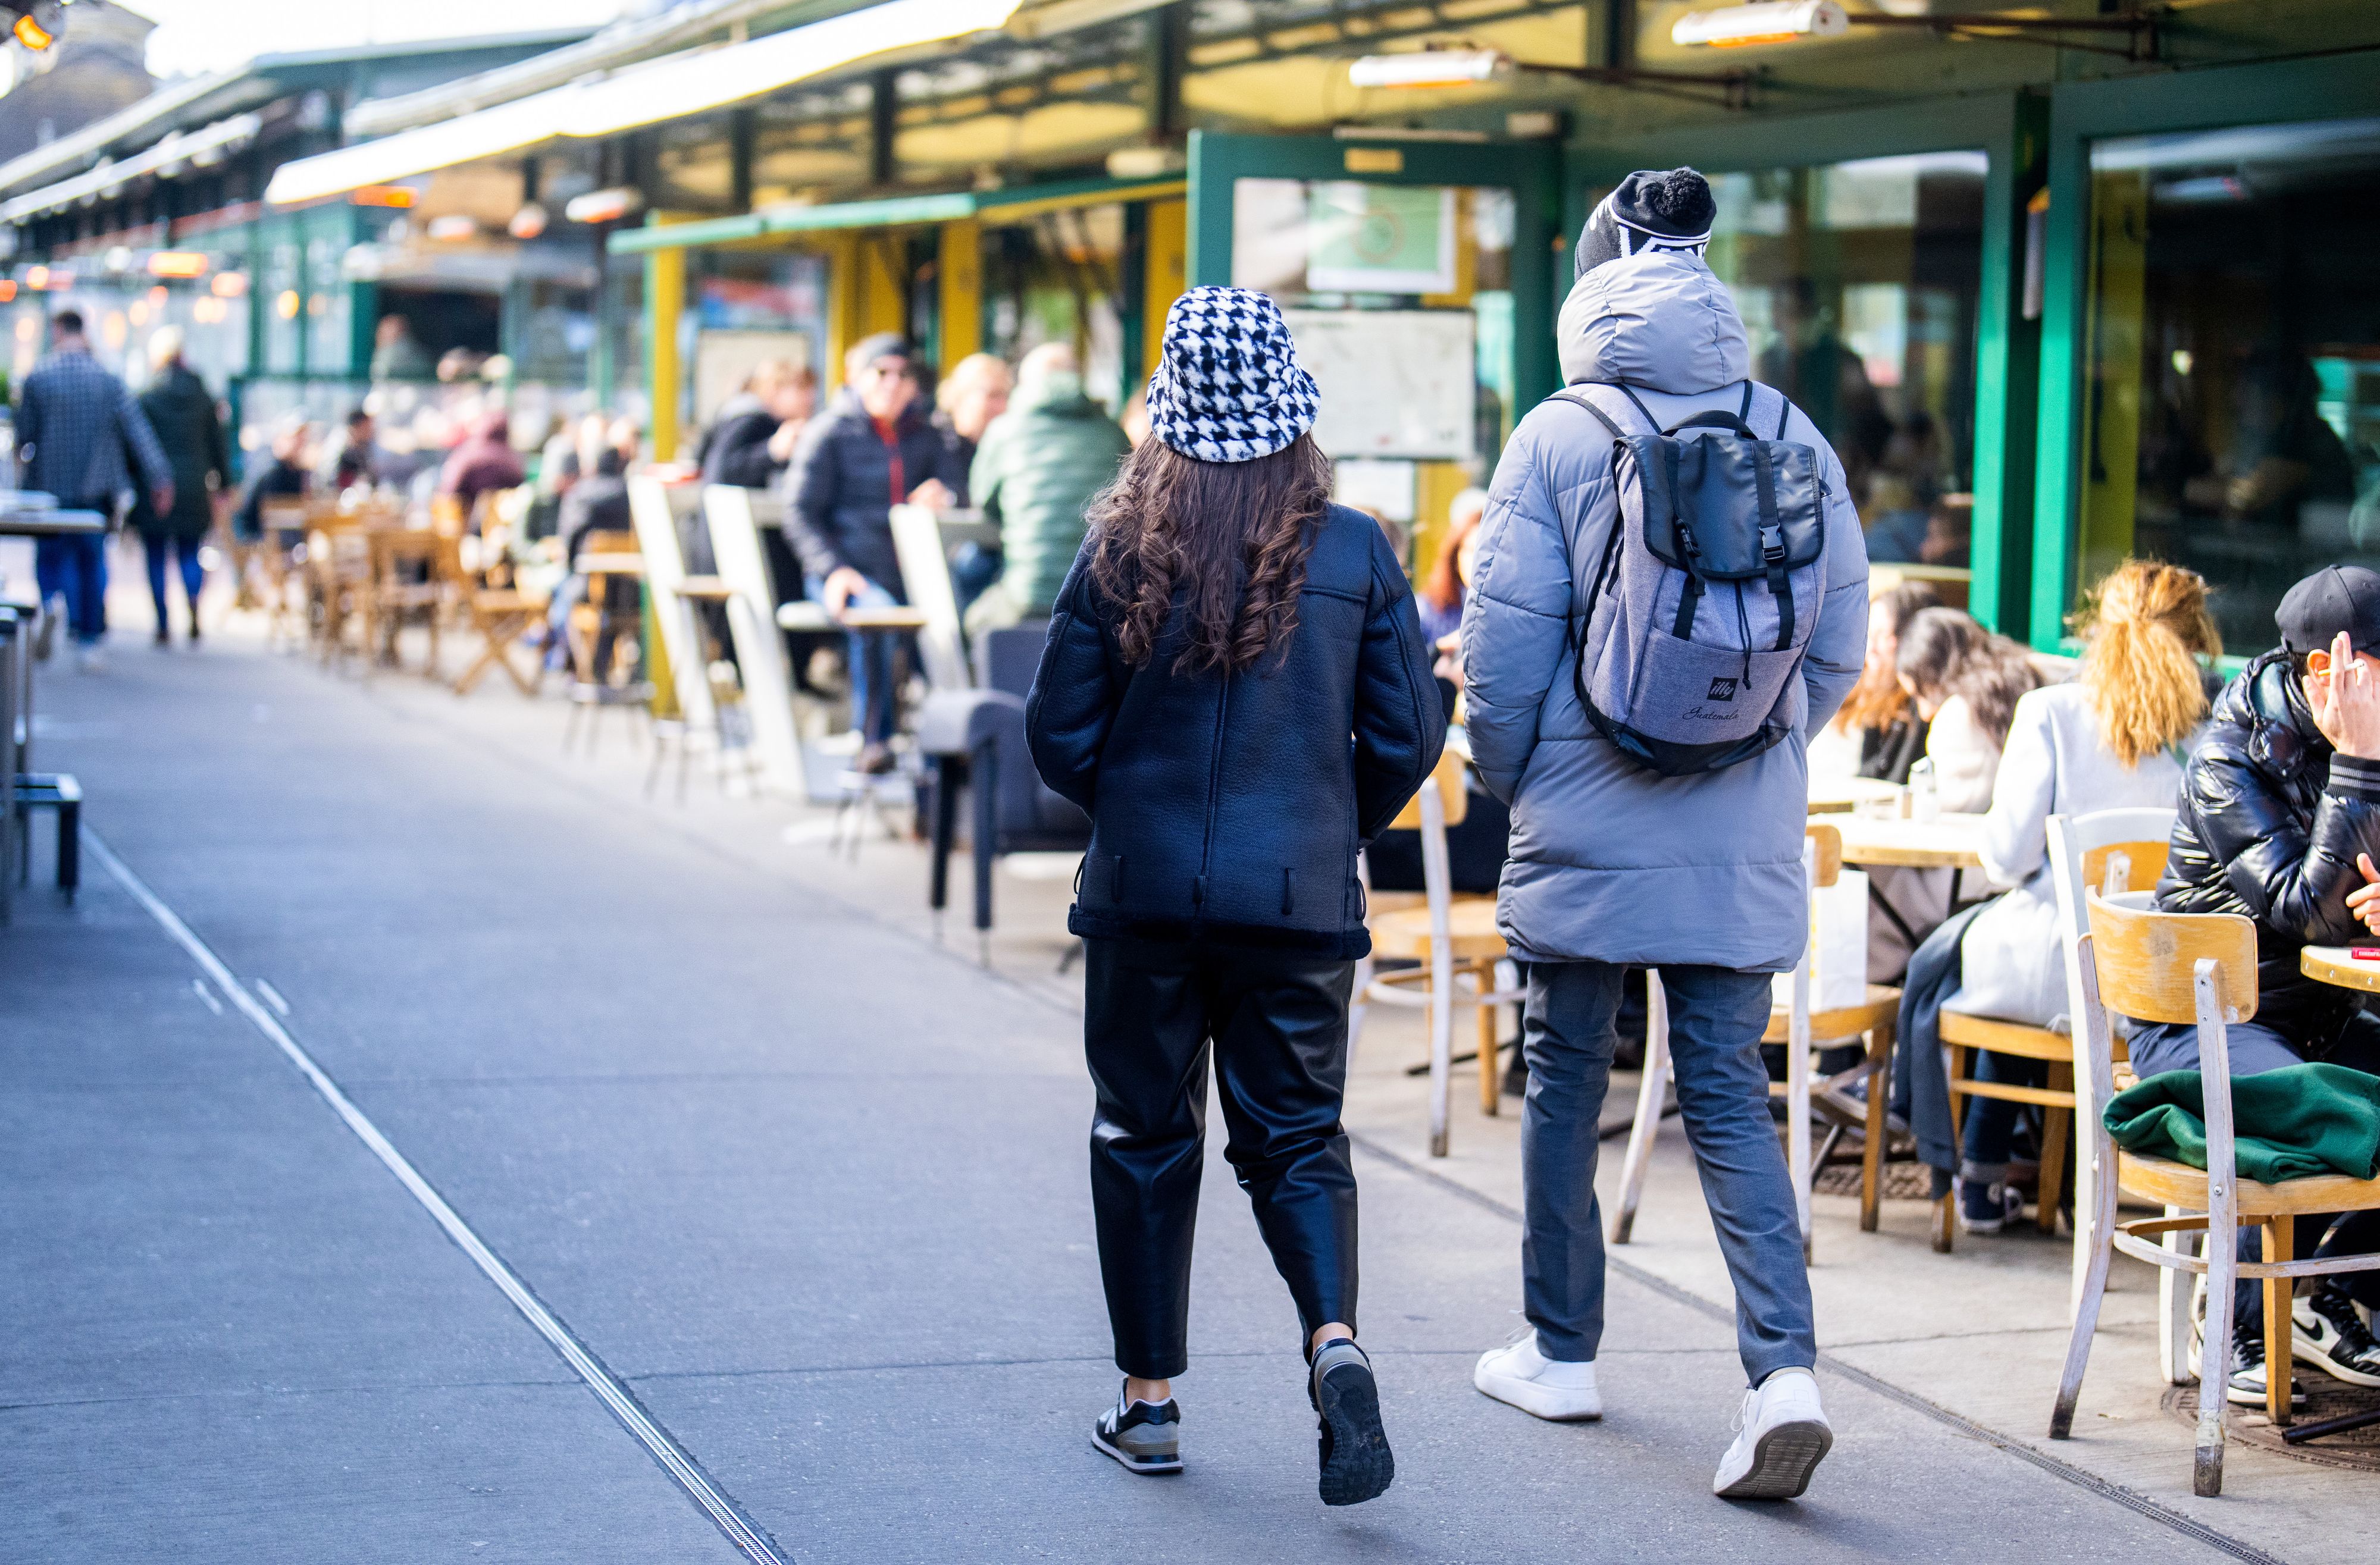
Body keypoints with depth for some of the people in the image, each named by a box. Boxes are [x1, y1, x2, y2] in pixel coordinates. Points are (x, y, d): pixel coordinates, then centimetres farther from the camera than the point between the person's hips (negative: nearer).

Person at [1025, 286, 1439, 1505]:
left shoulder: (1124, 552, -6)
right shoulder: (1354, 552, -4)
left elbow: (1060, 733, -1)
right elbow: (1407, 737, -2)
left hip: (1146, 896, 0)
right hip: (1299, 901, 0)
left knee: (1145, 1139, 13)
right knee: (1296, 1139, 10)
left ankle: (1149, 1400, 18)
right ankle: (1334, 1340, -15)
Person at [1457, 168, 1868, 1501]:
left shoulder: (1559, 438, -8)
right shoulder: (1793, 437, 1)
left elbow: (1504, 647, -7)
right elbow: (1842, 641, 5)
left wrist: (1510, 780, 9)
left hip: (1590, 828, -2)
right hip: (1746, 841, 3)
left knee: (1567, 1085, 13)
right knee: (1730, 1094, 6)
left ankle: (1562, 1351, 25)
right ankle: (1786, 1369, -9)